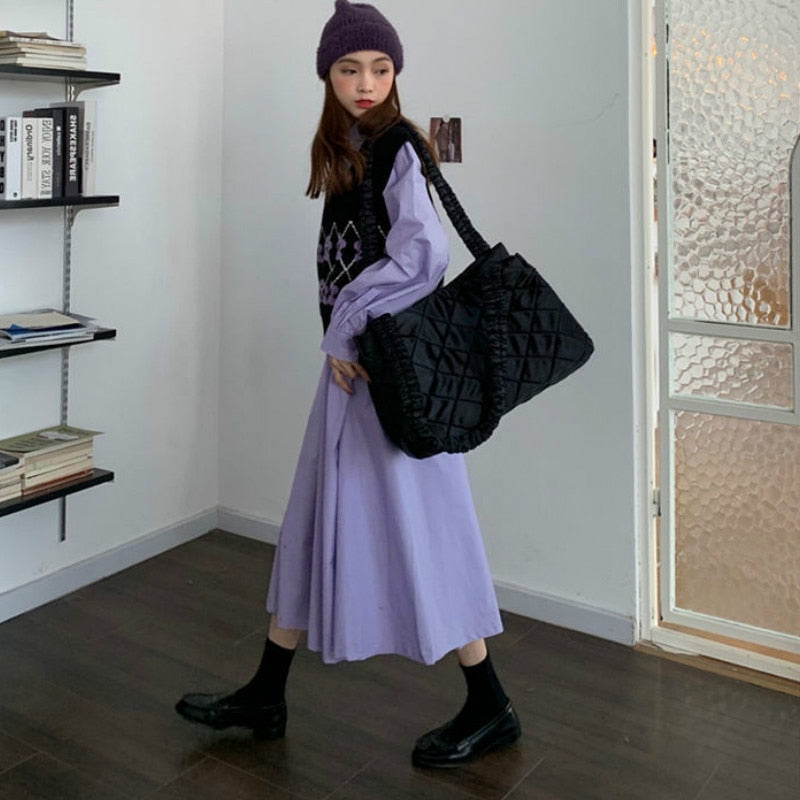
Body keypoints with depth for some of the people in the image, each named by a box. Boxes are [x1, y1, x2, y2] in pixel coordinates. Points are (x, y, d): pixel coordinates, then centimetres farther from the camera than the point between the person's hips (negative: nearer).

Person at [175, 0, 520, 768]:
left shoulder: (397, 148, -11)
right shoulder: (345, 151, 13)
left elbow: (422, 255, -26)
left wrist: (344, 331, -18)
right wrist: (340, 340, 0)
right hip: (352, 359, 9)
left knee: (417, 524, -2)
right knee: (317, 521, 13)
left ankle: (488, 708, 14)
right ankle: (265, 696, 25)